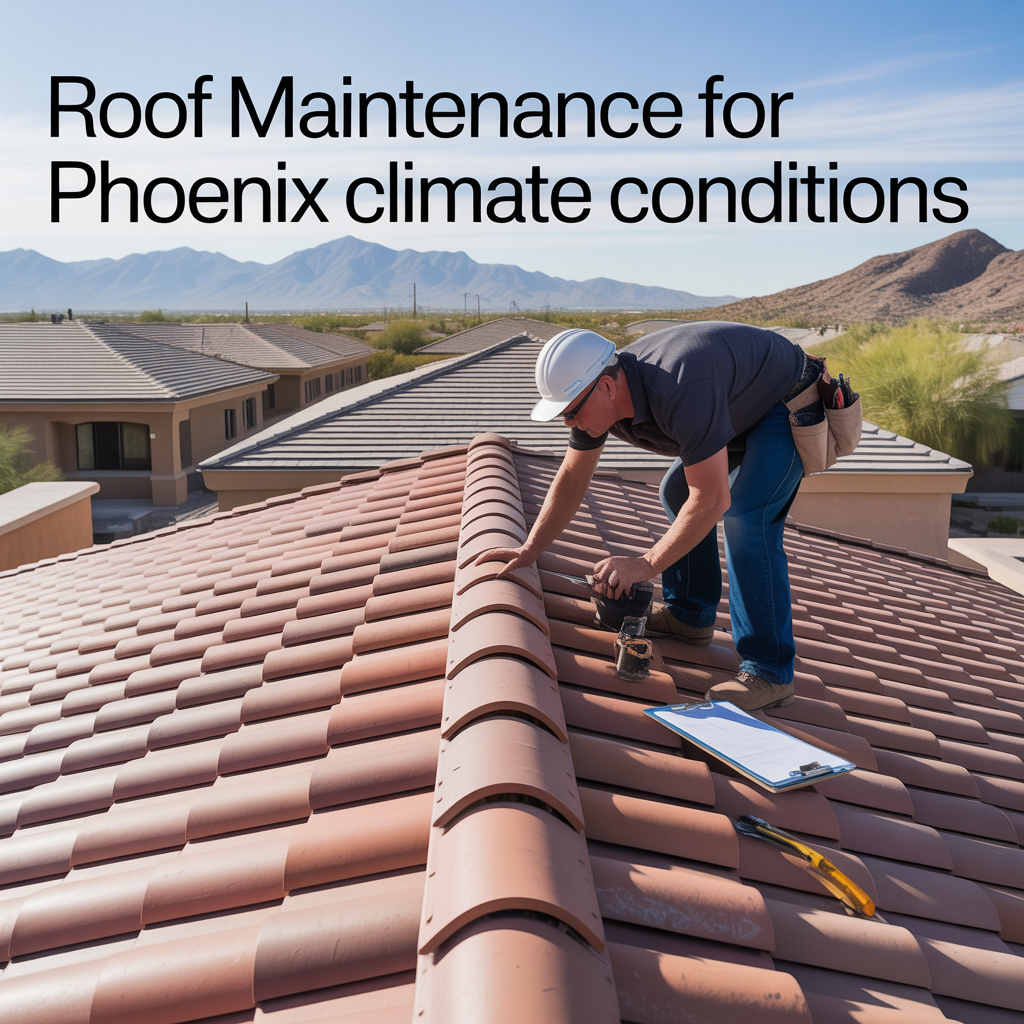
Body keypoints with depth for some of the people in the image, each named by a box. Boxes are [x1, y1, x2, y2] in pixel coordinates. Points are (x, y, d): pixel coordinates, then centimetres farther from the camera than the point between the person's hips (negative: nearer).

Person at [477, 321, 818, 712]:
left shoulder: (679, 391, -41)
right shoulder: (595, 392, -12)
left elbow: (713, 500, -36)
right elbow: (572, 477, 0)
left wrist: (646, 564, -30)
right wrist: (529, 549, -3)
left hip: (790, 405, -9)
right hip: (737, 408, 9)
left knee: (746, 515, -24)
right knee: (676, 493, 13)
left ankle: (770, 671, -16)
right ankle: (689, 614, 26)